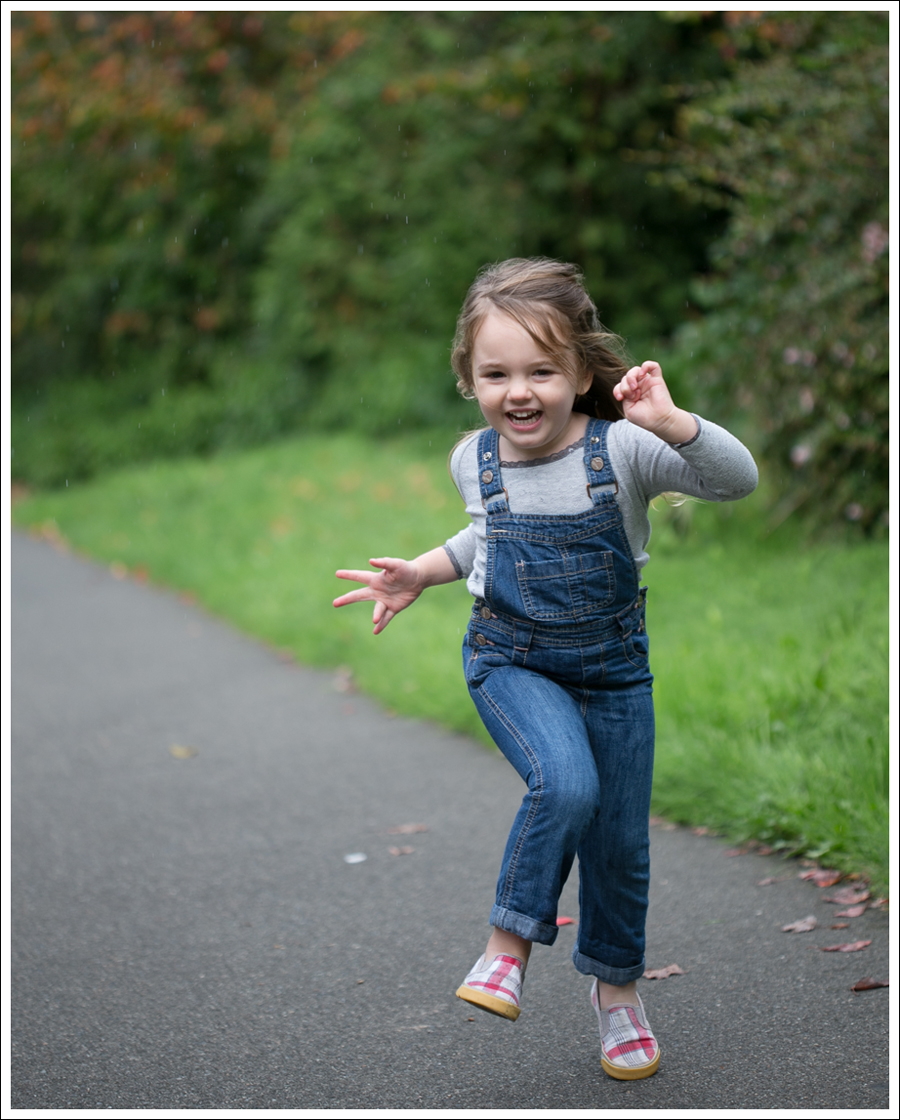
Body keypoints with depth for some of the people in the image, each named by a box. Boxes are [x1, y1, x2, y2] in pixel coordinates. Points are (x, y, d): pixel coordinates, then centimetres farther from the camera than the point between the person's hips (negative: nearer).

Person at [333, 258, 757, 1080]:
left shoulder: (622, 449, -19)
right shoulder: (476, 461, -7)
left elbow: (739, 479, -30)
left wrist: (670, 421, -45)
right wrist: (420, 575, 3)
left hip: (612, 668, 0)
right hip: (510, 663, 0)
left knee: (620, 841, 10)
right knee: (566, 785, -28)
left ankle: (616, 984, 35)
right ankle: (509, 943, -8)